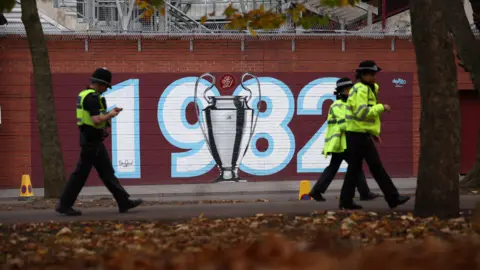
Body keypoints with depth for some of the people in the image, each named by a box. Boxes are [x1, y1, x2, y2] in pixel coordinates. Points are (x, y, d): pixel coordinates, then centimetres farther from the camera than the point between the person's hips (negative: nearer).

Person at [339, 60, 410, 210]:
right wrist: (381, 107, -15)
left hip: (356, 134, 10)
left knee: (354, 168, 9)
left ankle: (346, 200, 9)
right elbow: (362, 112, -25)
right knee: (376, 167, -6)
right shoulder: (361, 90, -13)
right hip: (360, 135, -10)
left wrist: (374, 132, 23)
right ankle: (393, 198, -2)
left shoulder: (367, 89, 20)